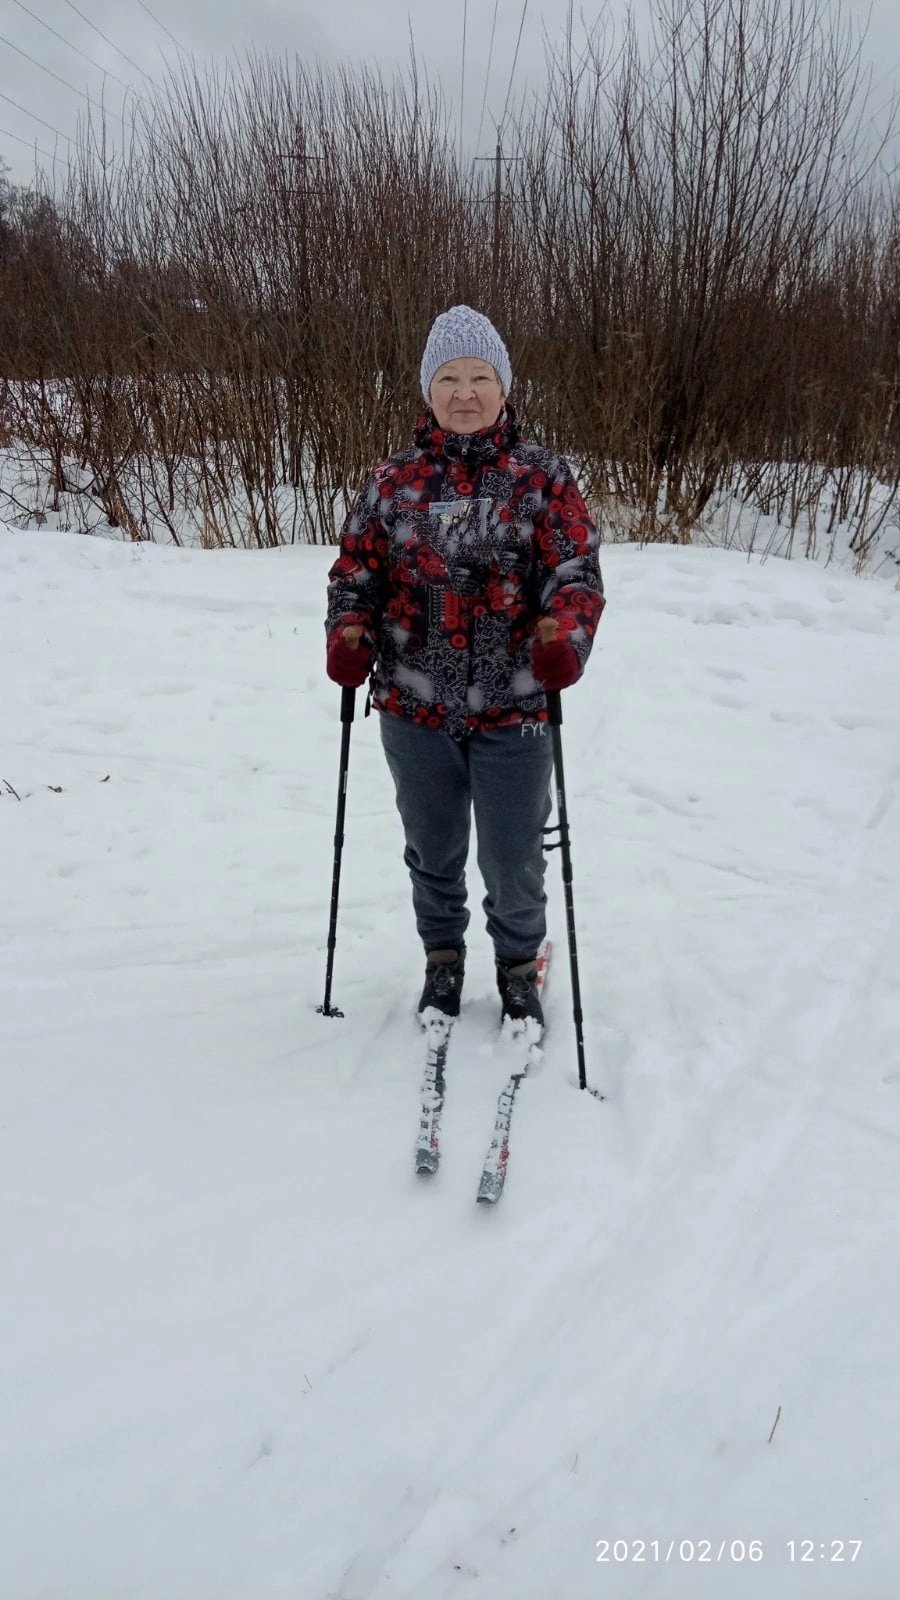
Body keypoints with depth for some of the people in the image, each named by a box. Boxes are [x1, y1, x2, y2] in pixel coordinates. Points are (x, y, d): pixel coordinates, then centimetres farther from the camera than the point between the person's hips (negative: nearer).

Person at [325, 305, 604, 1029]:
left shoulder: (543, 475, -2)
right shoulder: (393, 479, 4)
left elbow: (576, 569, -9)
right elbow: (356, 569, 6)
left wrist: (561, 634, -29)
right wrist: (349, 634, -13)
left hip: (514, 708, -2)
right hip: (415, 708, 2)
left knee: (514, 860, 8)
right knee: (434, 851, 19)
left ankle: (520, 965, 37)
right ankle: (442, 957, 44)